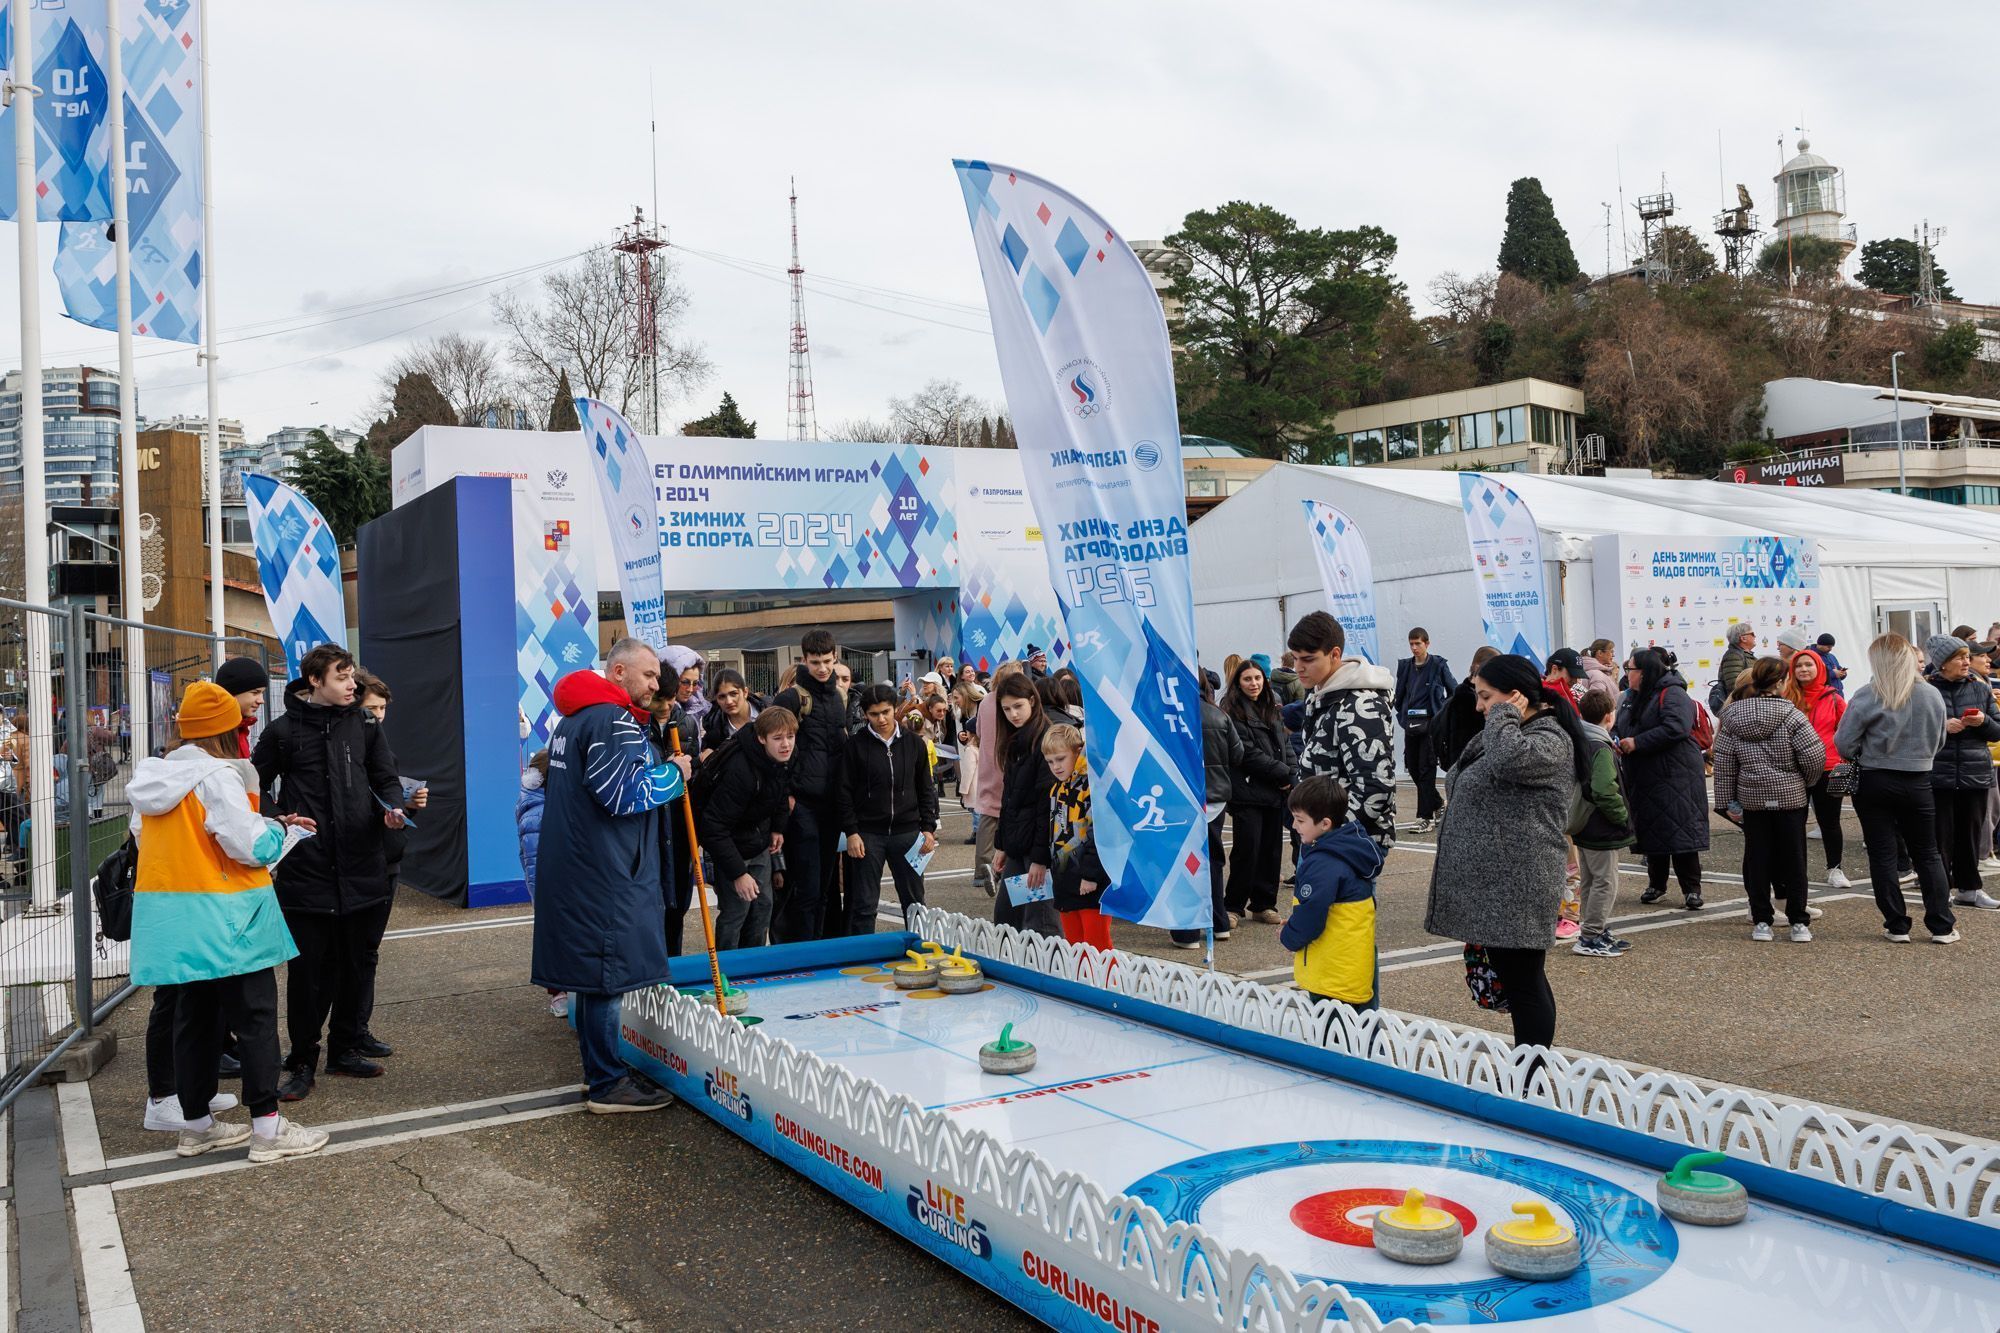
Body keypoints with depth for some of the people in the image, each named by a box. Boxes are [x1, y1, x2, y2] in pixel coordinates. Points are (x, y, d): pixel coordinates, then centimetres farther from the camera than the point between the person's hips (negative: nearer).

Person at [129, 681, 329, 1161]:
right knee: (255, 1016, -1)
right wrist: (276, 828, 3)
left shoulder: (153, 778, 9)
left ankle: (196, 1124, 25)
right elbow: (253, 846, -20)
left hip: (170, 916, 8)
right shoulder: (218, 775, -16)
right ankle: (267, 1127, 1)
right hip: (221, 918, -8)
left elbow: (142, 834, 18)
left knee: (194, 1015, 16)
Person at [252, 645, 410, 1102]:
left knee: (359, 962, 12)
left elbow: (386, 779, 13)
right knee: (308, 969, 1)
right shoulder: (284, 731, 0)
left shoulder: (363, 726, 8)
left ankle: (346, 1046, 27)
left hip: (363, 870, 3)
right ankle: (303, 1061, 14)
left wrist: (391, 807, -8)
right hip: (306, 872, -3)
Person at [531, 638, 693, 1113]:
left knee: (592, 972, 15)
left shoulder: (573, 718, 17)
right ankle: (607, 1085, 4)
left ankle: (601, 1072, 25)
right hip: (603, 873, -10)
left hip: (572, 868, 10)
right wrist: (673, 773, -9)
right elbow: (623, 794, -23)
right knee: (606, 972, -3)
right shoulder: (614, 721, -15)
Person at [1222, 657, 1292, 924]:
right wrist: (1282, 773, -11)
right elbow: (1247, 753, -14)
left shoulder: (1272, 710, 16)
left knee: (1271, 849, 8)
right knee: (1248, 848, -8)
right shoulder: (1233, 712, -7)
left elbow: (1284, 746, 17)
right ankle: (1233, 905, 3)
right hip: (1248, 790, -7)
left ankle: (1263, 904, 18)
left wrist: (1291, 775, 0)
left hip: (1275, 792, 7)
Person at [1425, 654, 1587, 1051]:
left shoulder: (1550, 739, -12)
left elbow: (1508, 760, -34)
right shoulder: (1500, 736, 19)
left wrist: (1504, 715, -19)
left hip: (1516, 891, -10)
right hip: (1492, 885, 10)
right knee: (1510, 976, 15)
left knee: (1522, 982, -4)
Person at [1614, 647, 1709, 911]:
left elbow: (1675, 728, -27)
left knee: (1680, 830, -6)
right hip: (1643, 777, 8)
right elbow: (1619, 726, 19)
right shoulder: (1631, 697, 13)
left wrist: (1637, 742, -23)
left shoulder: (1672, 694, -13)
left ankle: (1692, 889, 1)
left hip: (1675, 776, -8)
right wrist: (1615, 740, -5)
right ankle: (1656, 884, 25)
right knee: (1650, 830, 12)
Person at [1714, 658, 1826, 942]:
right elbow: (1815, 755, -14)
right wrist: (1808, 780, 7)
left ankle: (1761, 922, 11)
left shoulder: (1732, 717, 0)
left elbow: (1723, 763, 1)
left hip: (1752, 799, 3)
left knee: (1757, 859, 8)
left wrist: (1726, 801, 7)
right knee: (1794, 859, 6)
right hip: (1790, 796, -3)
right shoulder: (1790, 715, -11)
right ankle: (1798, 922, 10)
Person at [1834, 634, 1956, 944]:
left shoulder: (1867, 696, -14)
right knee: (1927, 854, 14)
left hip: (1876, 783, -3)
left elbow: (1844, 744, -11)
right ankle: (1942, 925, 15)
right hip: (1918, 783, 3)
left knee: (1883, 855, 5)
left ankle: (1897, 926, 8)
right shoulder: (1932, 695, -2)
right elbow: (1939, 742, 11)